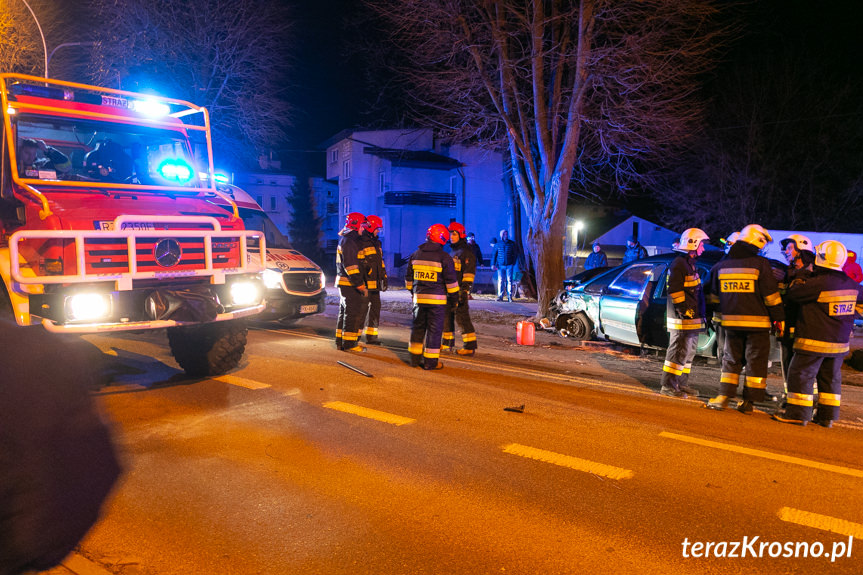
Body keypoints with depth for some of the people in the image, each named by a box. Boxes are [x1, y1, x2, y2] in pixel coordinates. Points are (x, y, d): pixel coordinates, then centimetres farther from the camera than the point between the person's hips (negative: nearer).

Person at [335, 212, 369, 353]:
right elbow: (350, 266, -23)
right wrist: (361, 286, -24)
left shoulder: (349, 239, 18)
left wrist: (360, 283, 20)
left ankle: (341, 341, 23)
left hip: (345, 283, 11)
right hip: (349, 283, -11)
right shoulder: (348, 241, -16)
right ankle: (349, 344, -3)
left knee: (345, 312, 15)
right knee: (353, 313, -7)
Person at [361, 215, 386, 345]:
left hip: (375, 282, 9)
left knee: (375, 307, 11)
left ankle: (371, 335, 20)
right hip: (365, 282, -8)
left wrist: (384, 278, 19)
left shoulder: (376, 243, 17)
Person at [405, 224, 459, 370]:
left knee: (417, 327, 15)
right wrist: (454, 297, 6)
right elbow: (451, 280, -5)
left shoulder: (415, 255, 8)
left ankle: (415, 358, 20)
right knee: (434, 330, 2)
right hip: (437, 299, -5)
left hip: (419, 297, 5)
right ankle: (430, 361, 6)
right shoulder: (444, 257, -8)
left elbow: (408, 277, 16)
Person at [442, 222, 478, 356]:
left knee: (462, 317, -11)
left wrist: (464, 290, -23)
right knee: (447, 316, 13)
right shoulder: (452, 251, 20)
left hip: (460, 291, -9)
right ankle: (447, 343, 25)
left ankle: (470, 346, -7)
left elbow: (469, 272, -16)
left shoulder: (466, 252, -9)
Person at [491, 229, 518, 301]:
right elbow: (493, 254, 11)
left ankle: (509, 296, 1)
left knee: (509, 280, -3)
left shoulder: (512, 243, 6)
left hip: (509, 265, 0)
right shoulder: (497, 244, 8)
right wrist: (493, 264, 3)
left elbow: (515, 254, 11)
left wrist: (513, 262, 1)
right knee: (500, 281, -3)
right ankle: (500, 296, 1)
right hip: (500, 265, 1)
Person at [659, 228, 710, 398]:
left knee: (688, 352, 15)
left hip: (692, 317, 11)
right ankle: (668, 386, -3)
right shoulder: (679, 263, -13)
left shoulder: (690, 263, 19)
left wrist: (700, 313, 24)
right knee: (679, 351, -9)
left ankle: (680, 384, 23)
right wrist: (684, 309, -22)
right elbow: (674, 289, -20)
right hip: (682, 319, -11)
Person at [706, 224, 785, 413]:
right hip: (757, 321, -3)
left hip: (731, 321, 4)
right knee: (756, 362, 6)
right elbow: (771, 295, -7)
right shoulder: (760, 264, -8)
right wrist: (779, 319, 1)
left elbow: (714, 295, 16)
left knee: (731, 360, 13)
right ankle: (748, 402, 9)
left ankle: (723, 396, 6)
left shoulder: (722, 264, 7)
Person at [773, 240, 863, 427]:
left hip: (813, 340, -7)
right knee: (831, 378, 14)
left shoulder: (817, 283, -20)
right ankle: (827, 415, 20)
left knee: (801, 375, 0)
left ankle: (798, 413, 2)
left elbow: (792, 294, -10)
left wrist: (798, 280, 10)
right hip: (840, 342, 7)